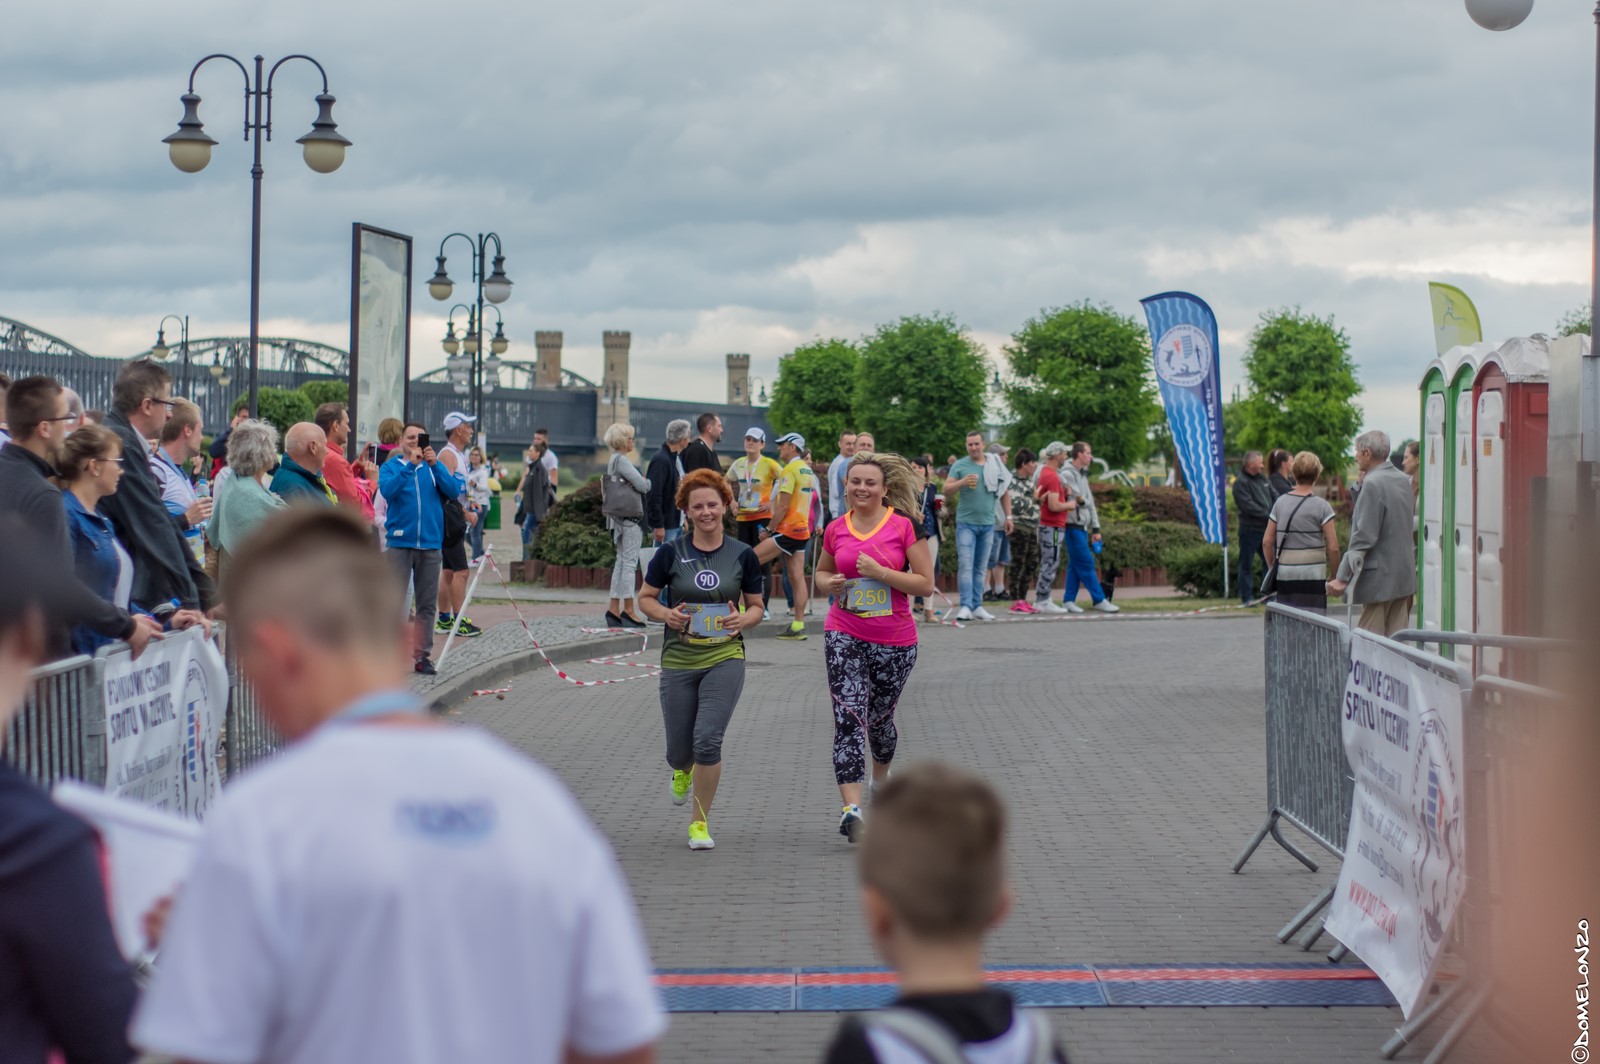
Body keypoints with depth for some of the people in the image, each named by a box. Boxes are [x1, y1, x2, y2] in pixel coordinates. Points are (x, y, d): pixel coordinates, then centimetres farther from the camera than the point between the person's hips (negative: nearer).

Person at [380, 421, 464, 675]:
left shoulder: (436, 467, 10)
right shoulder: (390, 466, 5)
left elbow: (454, 490, -5)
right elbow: (388, 491, -14)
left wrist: (434, 464, -17)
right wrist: (411, 464, -20)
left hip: (430, 543, 2)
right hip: (400, 543, -2)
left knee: (428, 604, 6)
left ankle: (423, 655, 12)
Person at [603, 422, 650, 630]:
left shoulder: (613, 460, 16)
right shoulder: (621, 460, -15)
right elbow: (641, 485, -18)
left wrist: (643, 482, 8)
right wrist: (650, 482, 2)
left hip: (620, 517, 10)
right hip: (630, 517, -10)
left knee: (622, 561, 12)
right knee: (629, 561, -8)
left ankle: (614, 608, 12)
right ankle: (628, 610, -8)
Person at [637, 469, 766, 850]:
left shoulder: (742, 555, 0)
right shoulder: (671, 553, -3)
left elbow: (756, 606, 10)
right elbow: (645, 598, 7)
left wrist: (744, 620, -12)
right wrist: (666, 615, -13)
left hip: (725, 658, -1)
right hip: (678, 661, 1)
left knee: (708, 740, -16)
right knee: (679, 750, 6)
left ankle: (700, 821, 4)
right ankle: (683, 771, 47)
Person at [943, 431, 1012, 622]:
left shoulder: (995, 467, 7)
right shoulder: (959, 465, -1)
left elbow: (1004, 493, 15)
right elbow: (946, 487, -8)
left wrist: (1008, 516, 10)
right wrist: (962, 482, -26)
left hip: (988, 524, 3)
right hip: (966, 523, -3)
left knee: (980, 568, 9)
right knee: (965, 565, -10)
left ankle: (977, 606, 14)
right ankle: (965, 606, -13)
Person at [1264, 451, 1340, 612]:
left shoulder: (1280, 503, 5)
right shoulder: (1321, 506, -6)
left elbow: (1267, 542, 7)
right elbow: (1333, 547, -8)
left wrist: (1272, 569, 19)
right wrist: (1336, 576, 4)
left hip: (1285, 575, 4)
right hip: (1312, 575, -4)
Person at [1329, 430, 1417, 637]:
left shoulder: (1373, 484, -15)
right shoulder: (1403, 480, 11)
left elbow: (1363, 536, -19)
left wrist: (1343, 578, -17)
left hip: (1380, 578, -8)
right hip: (1405, 576, 9)